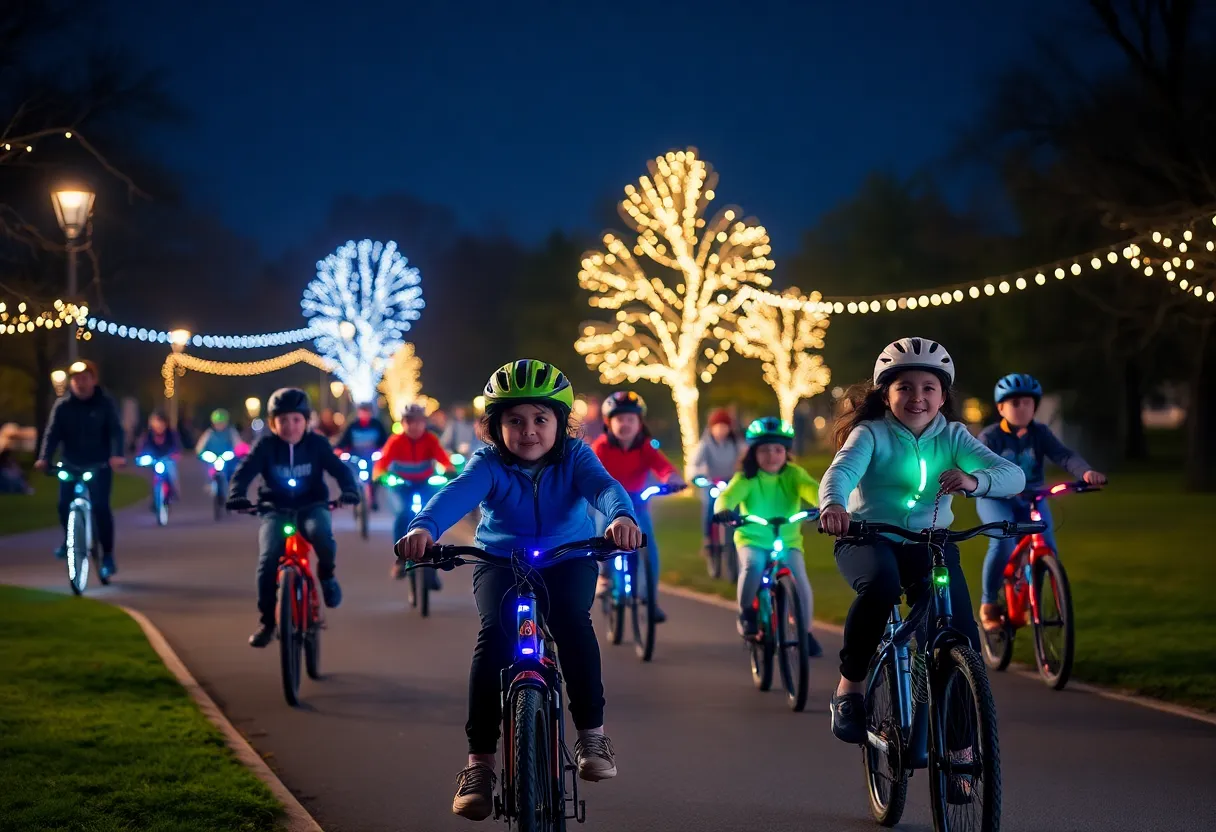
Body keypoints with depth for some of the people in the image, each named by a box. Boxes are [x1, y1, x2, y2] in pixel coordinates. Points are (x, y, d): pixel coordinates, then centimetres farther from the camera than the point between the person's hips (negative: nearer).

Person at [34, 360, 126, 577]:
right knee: (64, 504, -10)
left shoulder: (104, 403, -7)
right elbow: (52, 433, -10)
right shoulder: (62, 406, -3)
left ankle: (107, 555, -2)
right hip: (71, 464, 2)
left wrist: (116, 455, -33)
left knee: (100, 507, -14)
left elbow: (115, 431, -15)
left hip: (99, 465, -2)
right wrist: (44, 458, -26)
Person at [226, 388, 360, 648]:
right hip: (276, 509, 1)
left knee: (321, 533, -36)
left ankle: (326, 575, -4)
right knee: (267, 560, -20)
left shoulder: (317, 444, -2)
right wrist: (236, 496, -33)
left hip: (311, 506, -1)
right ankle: (267, 621, -5)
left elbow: (340, 469, -8)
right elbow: (244, 472, -13)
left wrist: (349, 490, -29)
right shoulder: (266, 446, -4)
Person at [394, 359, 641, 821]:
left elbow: (604, 485, -33)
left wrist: (621, 516, -58)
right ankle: (479, 761, -23)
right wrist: (424, 527, -58)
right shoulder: (489, 463, -15)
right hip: (500, 562, 0)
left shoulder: (574, 457, -13)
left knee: (572, 618, -32)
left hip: (568, 561, 0)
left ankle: (592, 734, -17)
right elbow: (457, 493, -35)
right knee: (495, 630, -29)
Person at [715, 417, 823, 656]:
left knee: (801, 581, -21)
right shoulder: (746, 478, -11)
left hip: (787, 541, 1)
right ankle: (746, 613, -7)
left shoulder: (794, 475, -8)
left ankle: (805, 633, 1)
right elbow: (727, 495, -28)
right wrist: (722, 510, -52)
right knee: (753, 565, -33)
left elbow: (812, 488, -27)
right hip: (752, 538, -1)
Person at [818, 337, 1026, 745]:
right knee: (880, 585, -36)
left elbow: (1013, 474, -15)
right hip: (869, 539, -3)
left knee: (960, 628, -14)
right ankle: (849, 689, -17)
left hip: (929, 542, 3)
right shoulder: (871, 433, -8)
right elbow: (842, 470, -28)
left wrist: (973, 480, -38)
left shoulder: (952, 437, -1)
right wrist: (832, 505, -53)